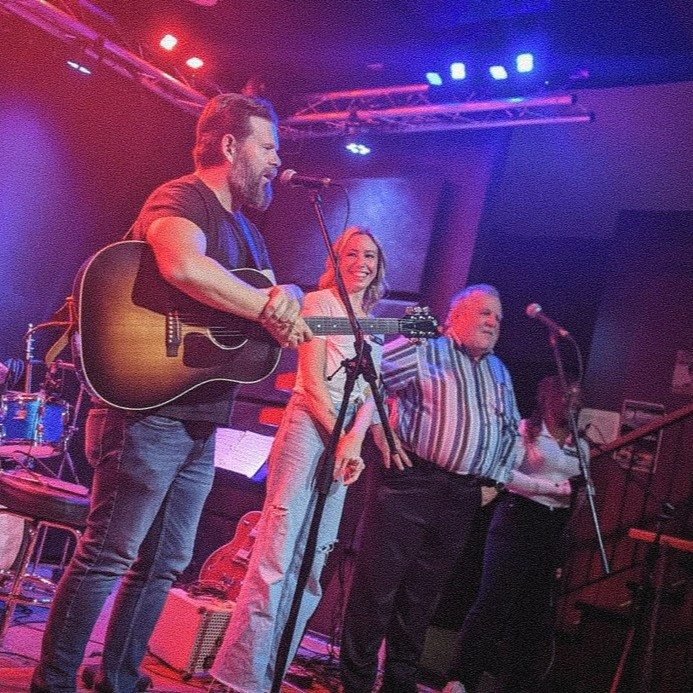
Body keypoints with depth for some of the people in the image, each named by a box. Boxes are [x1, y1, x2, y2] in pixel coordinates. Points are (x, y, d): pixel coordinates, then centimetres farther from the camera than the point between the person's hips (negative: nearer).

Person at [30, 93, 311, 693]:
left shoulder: (245, 228, 21)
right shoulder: (184, 197, -10)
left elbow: (276, 296, 17)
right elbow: (181, 264, -32)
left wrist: (285, 301, -8)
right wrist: (269, 308, -22)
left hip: (199, 422, 10)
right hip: (150, 412, -10)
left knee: (165, 564, 14)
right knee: (108, 555, -4)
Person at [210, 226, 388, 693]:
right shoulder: (320, 302, 3)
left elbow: (371, 391, 12)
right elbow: (312, 379, -6)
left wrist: (355, 439, -6)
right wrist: (337, 437, -13)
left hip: (348, 439, 6)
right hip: (310, 426, -6)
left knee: (311, 562, 4)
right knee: (277, 553, -10)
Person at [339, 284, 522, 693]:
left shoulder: (500, 373, 21)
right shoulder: (424, 350, -1)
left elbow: (513, 431, 27)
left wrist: (496, 478, 16)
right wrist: (380, 433, -11)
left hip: (463, 499, 6)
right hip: (412, 484, -6)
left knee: (421, 598, 12)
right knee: (377, 587, -4)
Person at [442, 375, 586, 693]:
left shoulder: (580, 446, 15)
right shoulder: (525, 429, -1)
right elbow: (507, 474, -13)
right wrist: (556, 487, -16)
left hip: (554, 530, 6)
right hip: (518, 520, -6)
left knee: (534, 609, 6)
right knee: (494, 600, -9)